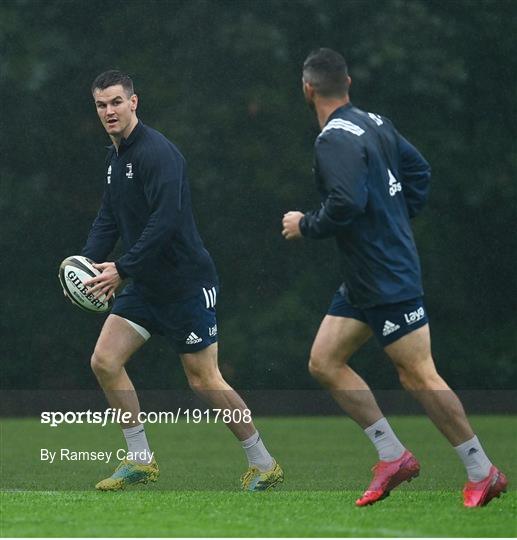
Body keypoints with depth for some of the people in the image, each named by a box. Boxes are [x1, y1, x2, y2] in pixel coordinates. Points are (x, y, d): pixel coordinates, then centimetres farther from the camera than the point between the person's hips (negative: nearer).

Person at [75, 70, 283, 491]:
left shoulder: (157, 152, -18)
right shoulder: (115, 156, 12)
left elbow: (165, 219, -27)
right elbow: (109, 218, 16)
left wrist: (122, 270, -27)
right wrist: (90, 260, 0)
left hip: (186, 283, -9)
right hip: (146, 285, 9)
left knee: (205, 381, -4)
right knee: (105, 362, -1)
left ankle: (264, 464, 11)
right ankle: (141, 460, 8)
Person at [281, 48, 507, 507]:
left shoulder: (336, 140, -18)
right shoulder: (374, 123, 10)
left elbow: (347, 203, -29)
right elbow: (418, 170, 18)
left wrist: (306, 226, -11)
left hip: (388, 280, -10)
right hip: (363, 280, 10)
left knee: (418, 376, -5)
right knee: (324, 362, 9)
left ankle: (482, 472, 3)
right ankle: (393, 456, 11)